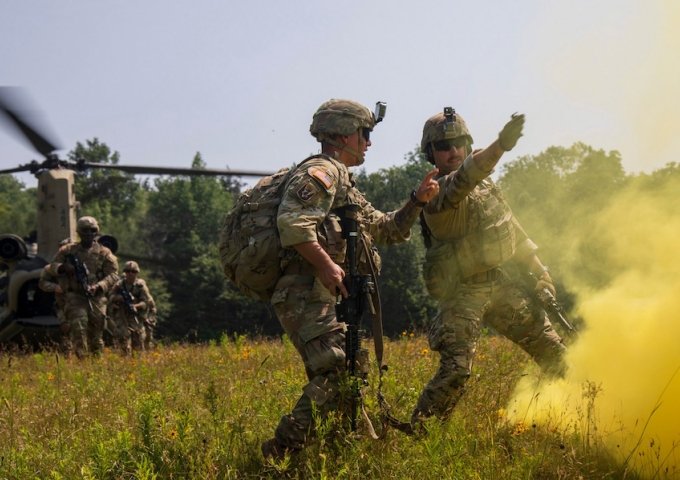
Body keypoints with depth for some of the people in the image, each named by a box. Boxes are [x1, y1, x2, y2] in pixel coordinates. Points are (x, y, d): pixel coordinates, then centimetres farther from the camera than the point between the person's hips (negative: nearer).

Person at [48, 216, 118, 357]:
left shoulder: (104, 253, 6)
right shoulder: (68, 250, 9)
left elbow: (113, 275, 0)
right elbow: (52, 266, 13)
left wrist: (98, 286, -17)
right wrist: (62, 268, -11)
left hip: (96, 297, 1)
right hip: (75, 296, -1)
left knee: (96, 334, 6)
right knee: (78, 326, -21)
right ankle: (81, 357, -24)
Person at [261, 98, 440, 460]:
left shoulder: (345, 185, 28)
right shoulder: (321, 172, -5)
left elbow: (388, 229, 35)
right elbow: (292, 222, -22)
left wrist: (417, 200, 22)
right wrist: (325, 264, -26)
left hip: (325, 298, 11)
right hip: (308, 297, -11)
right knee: (337, 374, -22)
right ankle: (282, 451, -23)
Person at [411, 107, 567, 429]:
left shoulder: (483, 181, 9)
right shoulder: (437, 192, -17)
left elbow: (511, 228, 18)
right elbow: (462, 181, -41)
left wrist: (538, 270, 14)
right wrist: (500, 146, -56)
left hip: (505, 284, 7)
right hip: (464, 294, -7)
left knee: (552, 351, 9)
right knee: (456, 369, -18)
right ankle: (417, 429, -4)